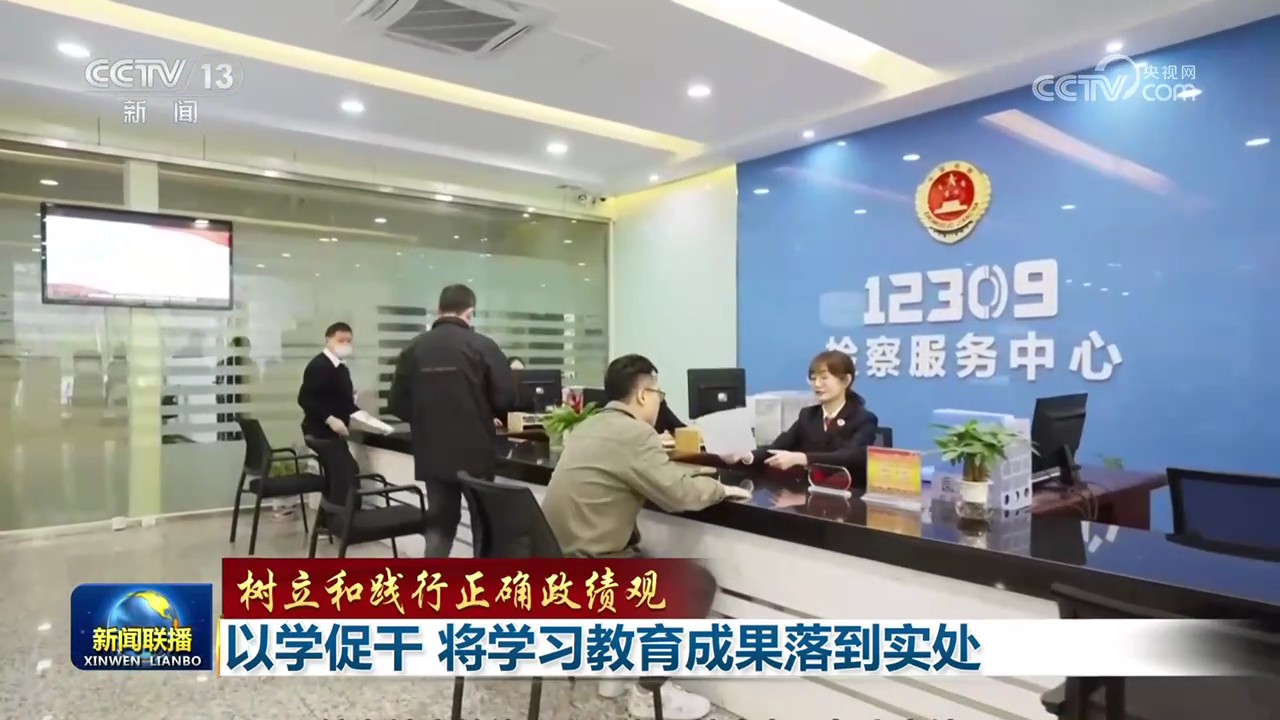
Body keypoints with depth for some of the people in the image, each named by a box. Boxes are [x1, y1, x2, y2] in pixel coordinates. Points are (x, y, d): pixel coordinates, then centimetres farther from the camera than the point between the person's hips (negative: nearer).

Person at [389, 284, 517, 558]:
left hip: (432, 455, 3)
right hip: (476, 452, -3)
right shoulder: (482, 346, -10)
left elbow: (398, 404, 3)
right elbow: (506, 399, -11)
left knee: (440, 522, 15)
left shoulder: (414, 349, 0)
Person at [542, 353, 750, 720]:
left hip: (559, 558, 10)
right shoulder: (634, 432, -16)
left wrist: (700, 476, 15)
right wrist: (719, 488, 0)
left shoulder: (592, 425, 13)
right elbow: (679, 494, -19)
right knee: (699, 584, 0)